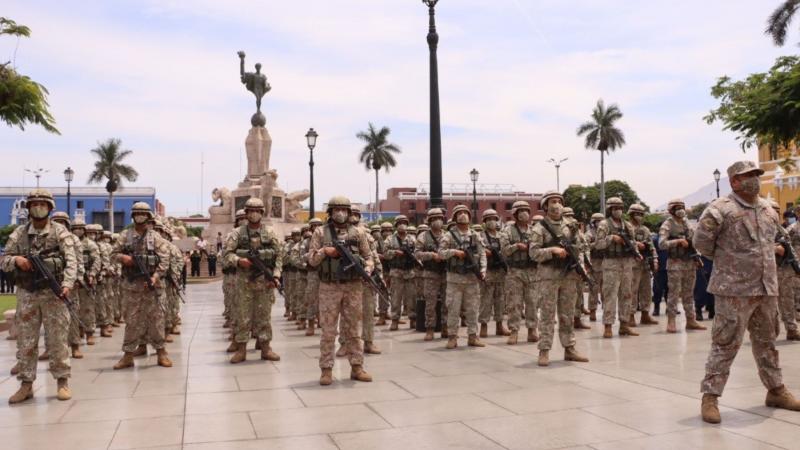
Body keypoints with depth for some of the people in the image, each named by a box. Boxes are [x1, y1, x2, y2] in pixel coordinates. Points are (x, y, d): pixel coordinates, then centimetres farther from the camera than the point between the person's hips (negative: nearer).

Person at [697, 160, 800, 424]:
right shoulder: (721, 209, -12)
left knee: (767, 341, 18)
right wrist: (724, 259, 2)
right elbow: (701, 241, -10)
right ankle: (710, 397, 1)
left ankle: (776, 391, 32)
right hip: (735, 289, -7)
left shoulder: (768, 211, 12)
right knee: (726, 343, -6)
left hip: (767, 287, 7)